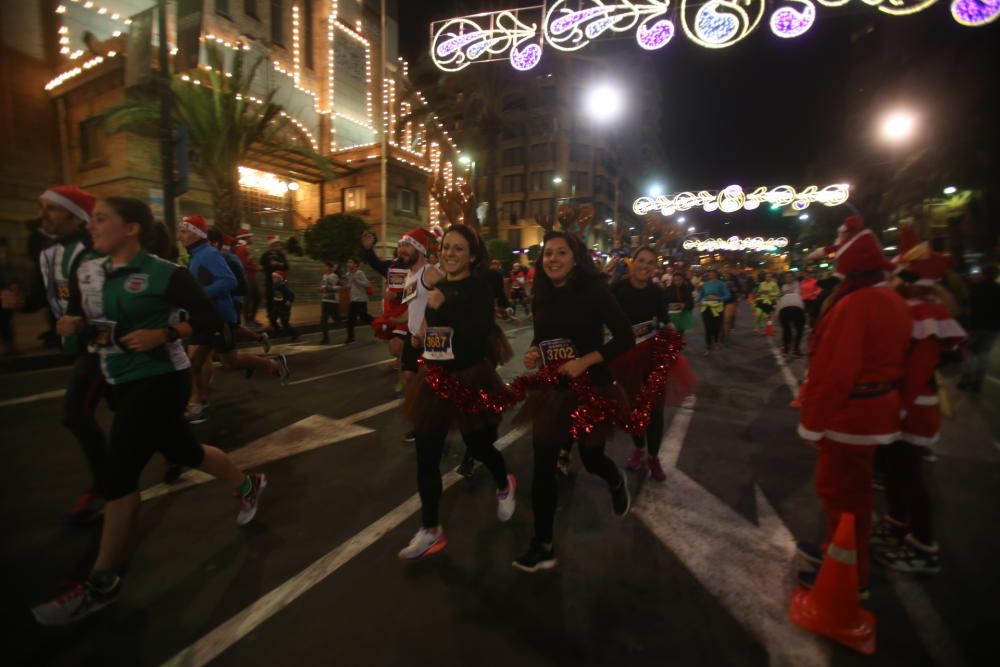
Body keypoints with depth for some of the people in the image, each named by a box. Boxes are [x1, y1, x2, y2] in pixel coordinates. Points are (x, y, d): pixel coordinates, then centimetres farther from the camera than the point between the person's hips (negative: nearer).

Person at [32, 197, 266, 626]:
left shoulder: (165, 274, -13)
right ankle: (248, 486, 44)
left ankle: (102, 584, 12)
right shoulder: (87, 273, 8)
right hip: (122, 383, 8)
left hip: (161, 380, -8)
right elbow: (78, 320, 16)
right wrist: (71, 324, -6)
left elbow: (209, 320, -12)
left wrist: (163, 334, -24)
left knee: (119, 474, -6)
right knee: (184, 452, 19)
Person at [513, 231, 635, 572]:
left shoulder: (594, 291, -13)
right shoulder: (541, 298, 2)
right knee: (543, 468, 3)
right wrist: (532, 354, -7)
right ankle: (542, 547, 19)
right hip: (551, 391, 4)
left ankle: (617, 481, 54)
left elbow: (625, 338, -14)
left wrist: (585, 361, -23)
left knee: (591, 459, 14)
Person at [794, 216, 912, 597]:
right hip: (875, 411, 10)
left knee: (841, 492, 5)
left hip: (850, 416, -10)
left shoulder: (853, 305, -25)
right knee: (851, 488, 22)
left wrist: (812, 423, -19)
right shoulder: (893, 301, 8)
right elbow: (888, 359, 16)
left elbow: (833, 372, -27)